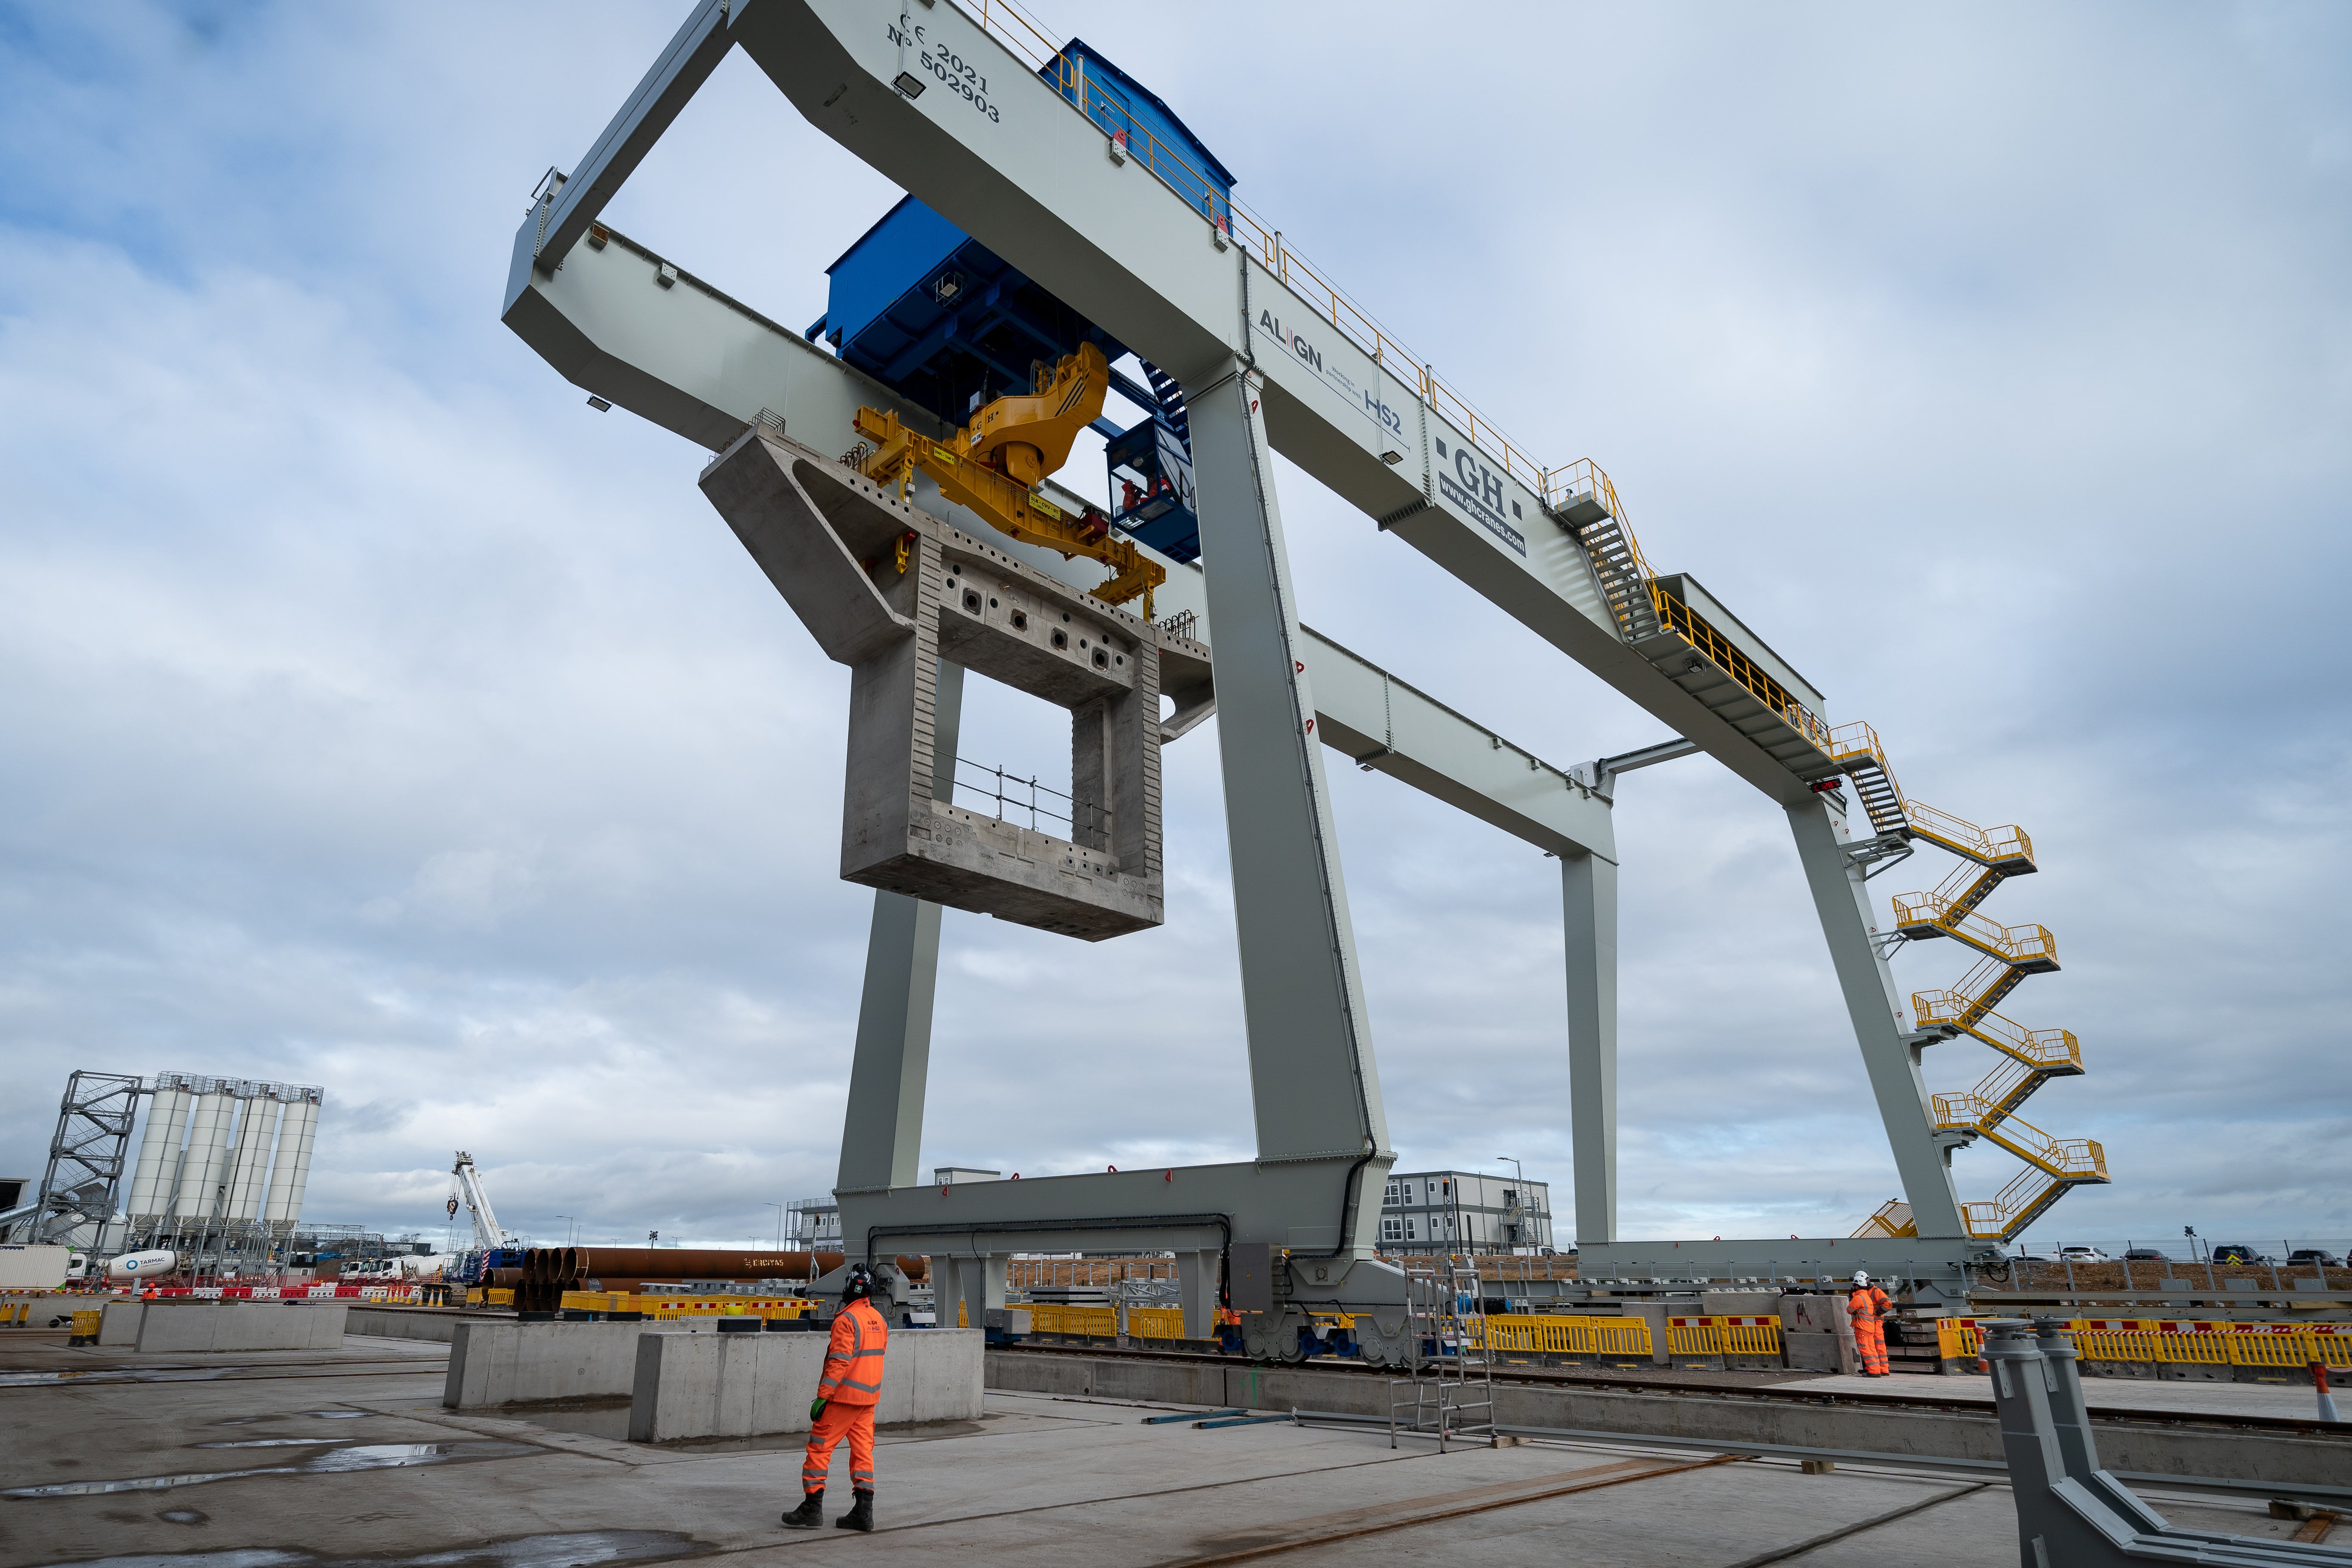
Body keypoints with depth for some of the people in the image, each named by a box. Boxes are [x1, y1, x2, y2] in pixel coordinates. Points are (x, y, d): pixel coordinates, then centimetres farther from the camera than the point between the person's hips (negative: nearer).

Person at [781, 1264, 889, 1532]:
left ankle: (813, 1508, 7)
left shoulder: (847, 1320, -16)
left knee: (819, 1447, 4)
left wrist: (822, 1397, -17)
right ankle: (864, 1511, 10)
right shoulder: (879, 1321, 9)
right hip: (869, 1398, 7)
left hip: (843, 1397, -7)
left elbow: (839, 1362, -20)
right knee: (863, 1450, 10)